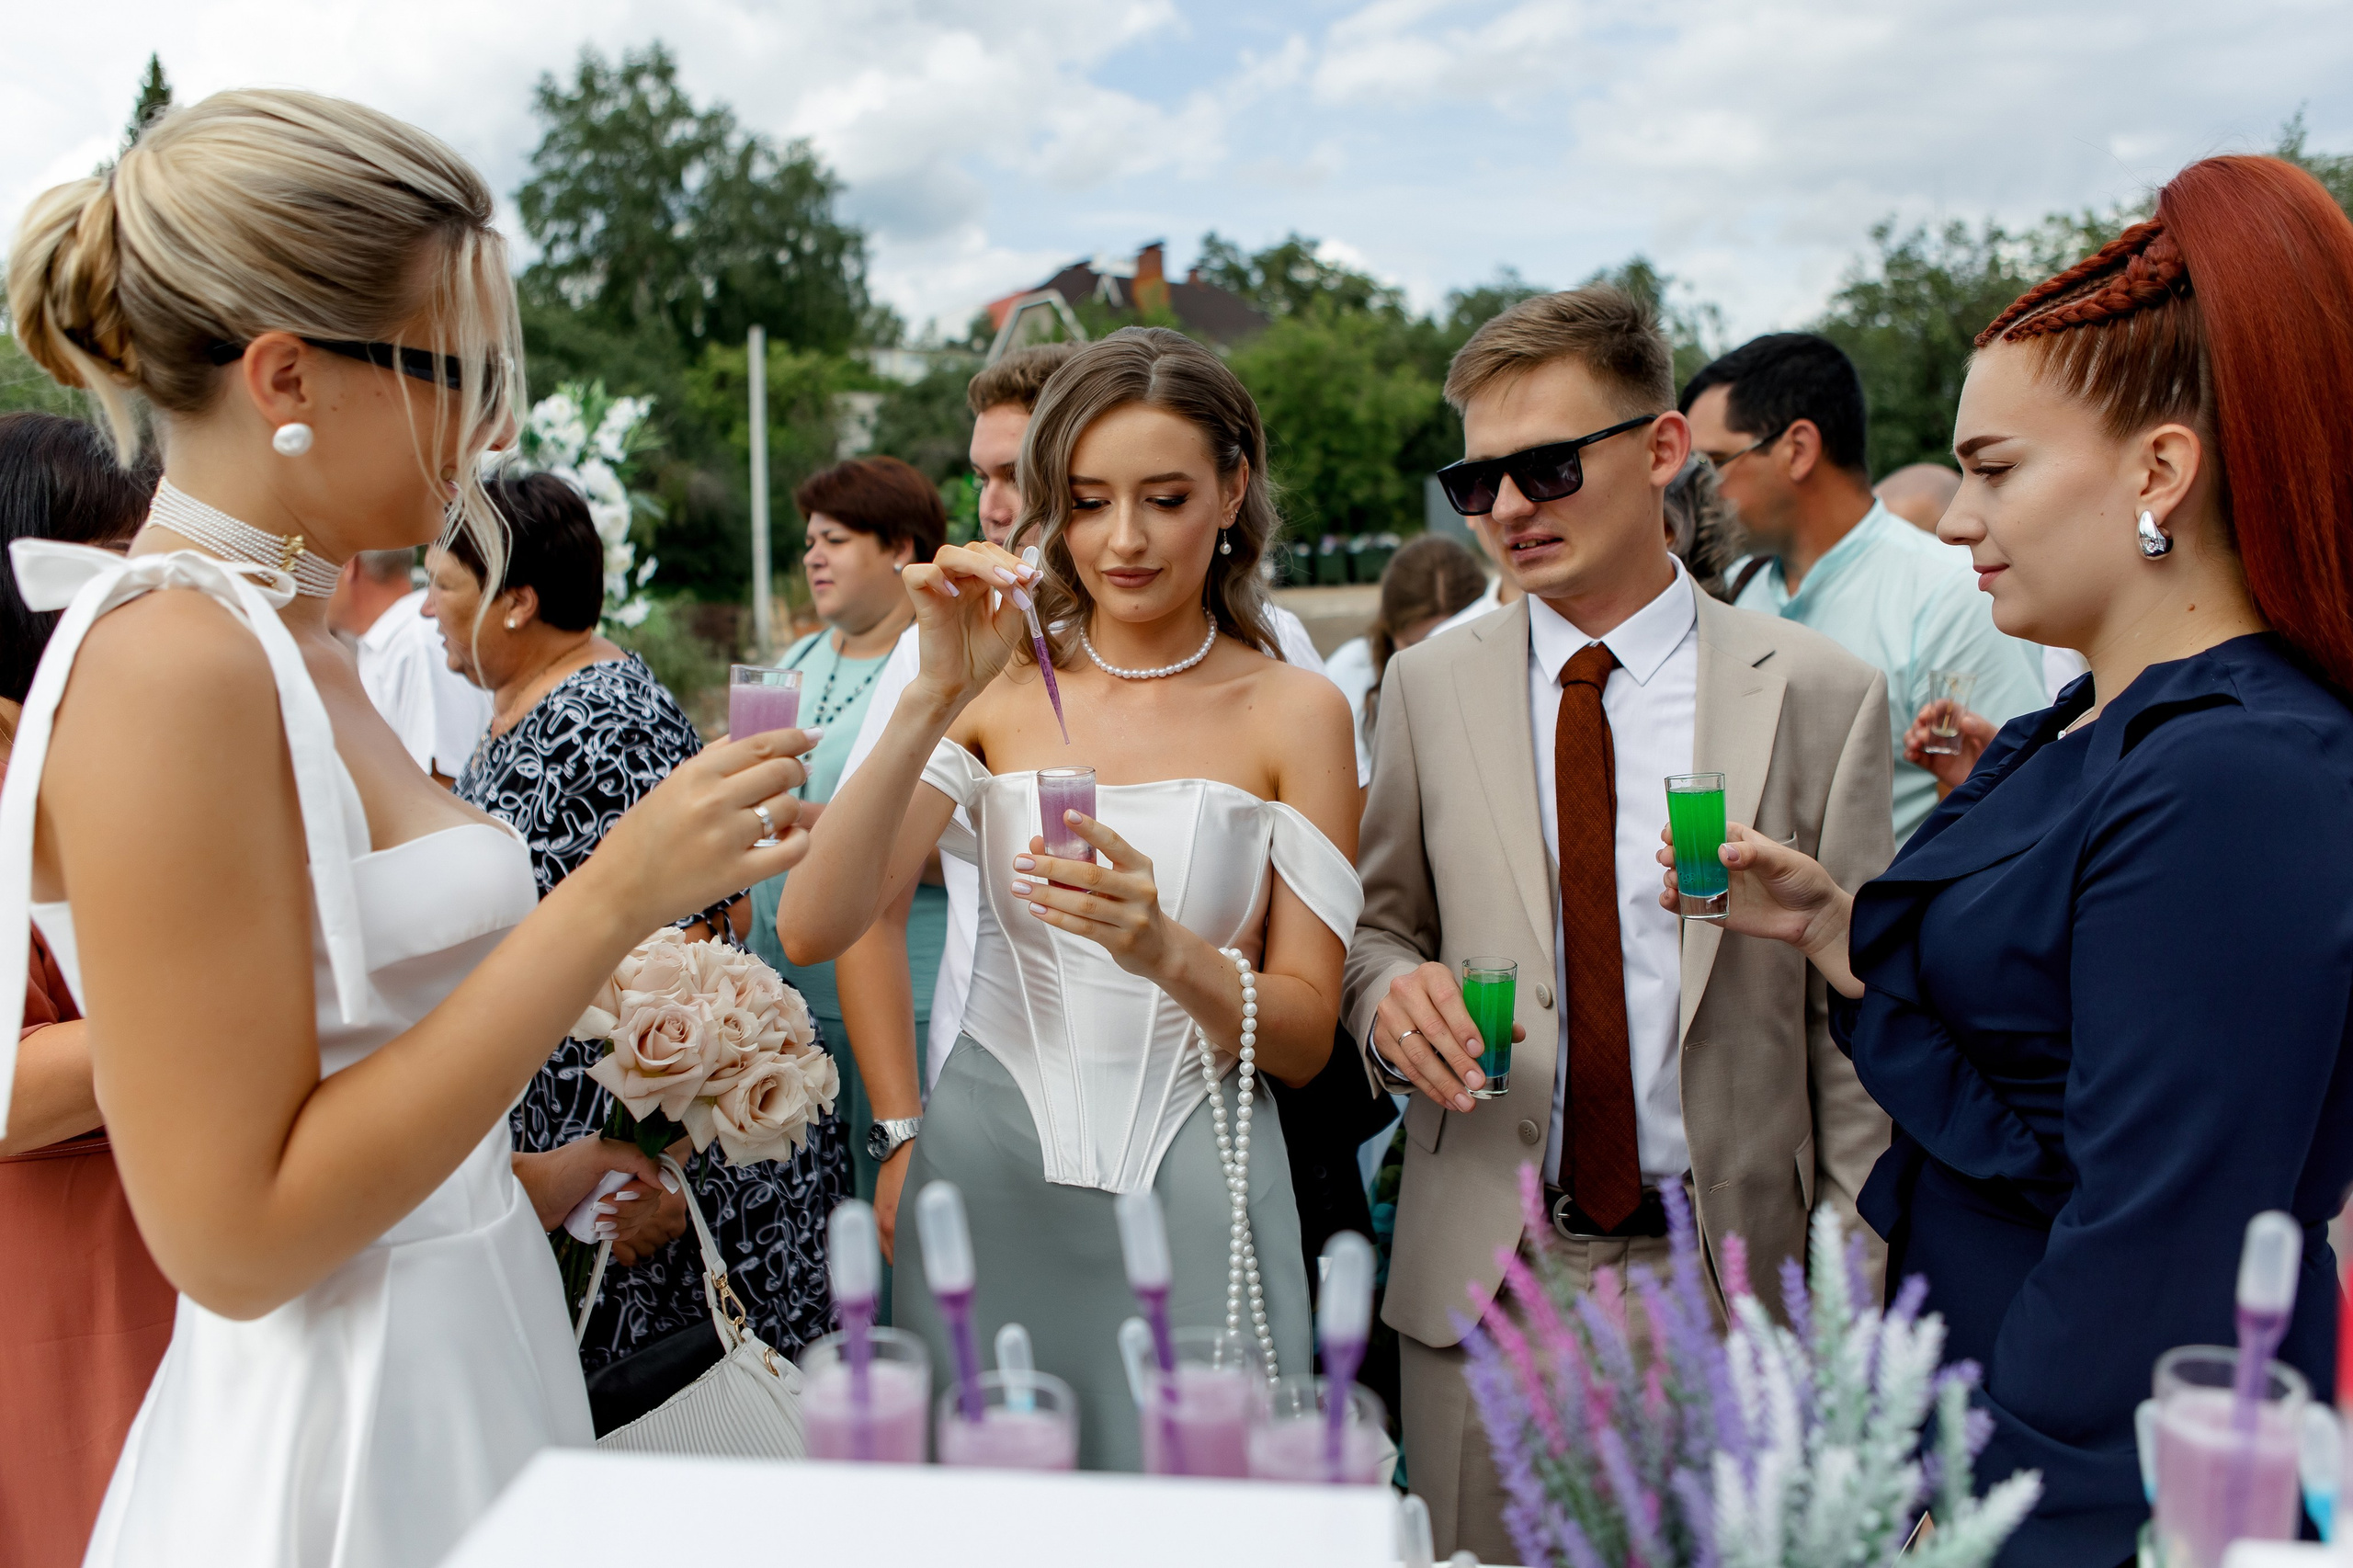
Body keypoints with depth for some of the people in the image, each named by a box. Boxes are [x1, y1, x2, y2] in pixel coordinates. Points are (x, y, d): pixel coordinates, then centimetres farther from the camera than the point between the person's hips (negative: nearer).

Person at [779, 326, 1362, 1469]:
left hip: (1191, 1195, -1)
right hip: (991, 1171, 1)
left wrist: (1169, 953, -24)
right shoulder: (1001, 693, 1)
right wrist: (936, 697, -21)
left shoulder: (1292, 711, -2)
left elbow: (1306, 1038, -5)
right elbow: (812, 929, -12)